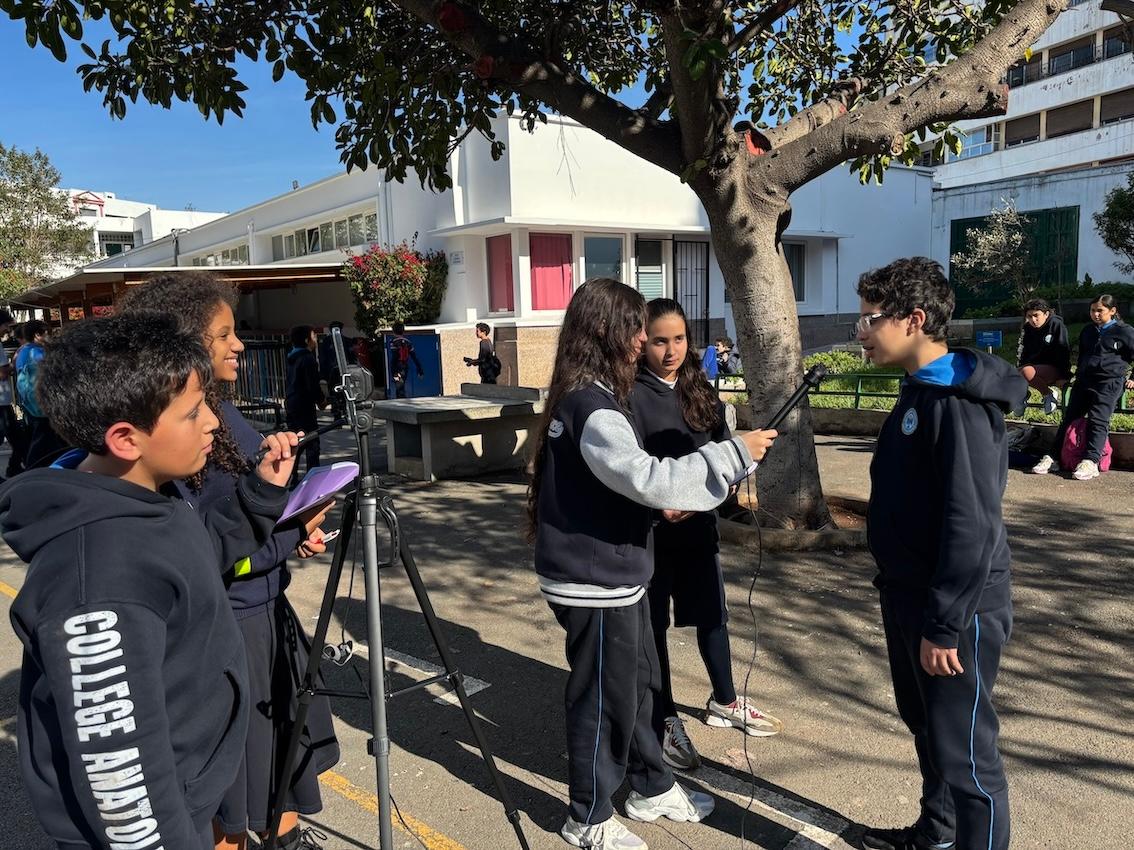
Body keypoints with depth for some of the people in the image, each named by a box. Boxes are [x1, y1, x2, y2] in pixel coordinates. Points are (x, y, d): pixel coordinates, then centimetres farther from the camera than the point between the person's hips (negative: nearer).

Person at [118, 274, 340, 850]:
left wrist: (295, 528, -2)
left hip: (267, 608, 9)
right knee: (231, 769, 10)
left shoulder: (222, 409, 3)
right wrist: (291, 537, -19)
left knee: (284, 735, 24)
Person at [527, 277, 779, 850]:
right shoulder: (590, 408, -23)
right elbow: (647, 478, -31)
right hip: (596, 582, -10)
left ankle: (652, 788, 41)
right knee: (603, 699, 7)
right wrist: (734, 453, -25)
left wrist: (659, 502, 6)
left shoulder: (587, 397, 9)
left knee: (637, 683, 22)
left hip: (614, 574, 10)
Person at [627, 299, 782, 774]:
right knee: (653, 625, 9)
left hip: (699, 522, 6)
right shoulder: (632, 395, -14)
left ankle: (724, 702, 40)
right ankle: (664, 721, 25)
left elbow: (721, 446, 9)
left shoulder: (698, 389, 6)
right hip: (652, 530, -6)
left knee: (712, 614, 19)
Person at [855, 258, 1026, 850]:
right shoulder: (919, 391, 9)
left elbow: (972, 526, -25)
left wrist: (944, 626, -22)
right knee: (925, 726, 23)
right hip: (908, 595, 10)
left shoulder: (960, 404, -21)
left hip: (955, 607, -10)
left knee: (964, 749, 3)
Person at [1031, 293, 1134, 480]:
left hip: (1109, 383, -6)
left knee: (1098, 421, -15)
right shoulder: (1088, 331, 19)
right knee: (1069, 417, -1)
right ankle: (1053, 458, -2)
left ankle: (1090, 462, -21)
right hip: (1084, 381, 6)